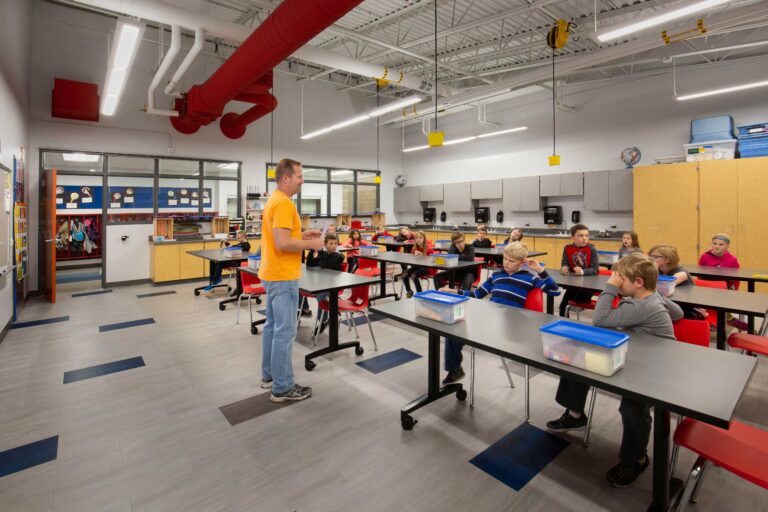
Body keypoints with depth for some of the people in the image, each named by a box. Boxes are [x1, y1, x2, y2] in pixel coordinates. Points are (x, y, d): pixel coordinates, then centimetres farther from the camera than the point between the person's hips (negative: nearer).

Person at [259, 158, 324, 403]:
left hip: (272, 274, 11)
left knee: (273, 326, 17)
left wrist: (303, 234, 12)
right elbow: (282, 244, -27)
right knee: (284, 331, -3)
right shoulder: (283, 203, -19)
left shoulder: (274, 200, 14)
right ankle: (283, 388, 8)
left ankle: (269, 375, 30)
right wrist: (310, 244, -14)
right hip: (282, 277, -11)